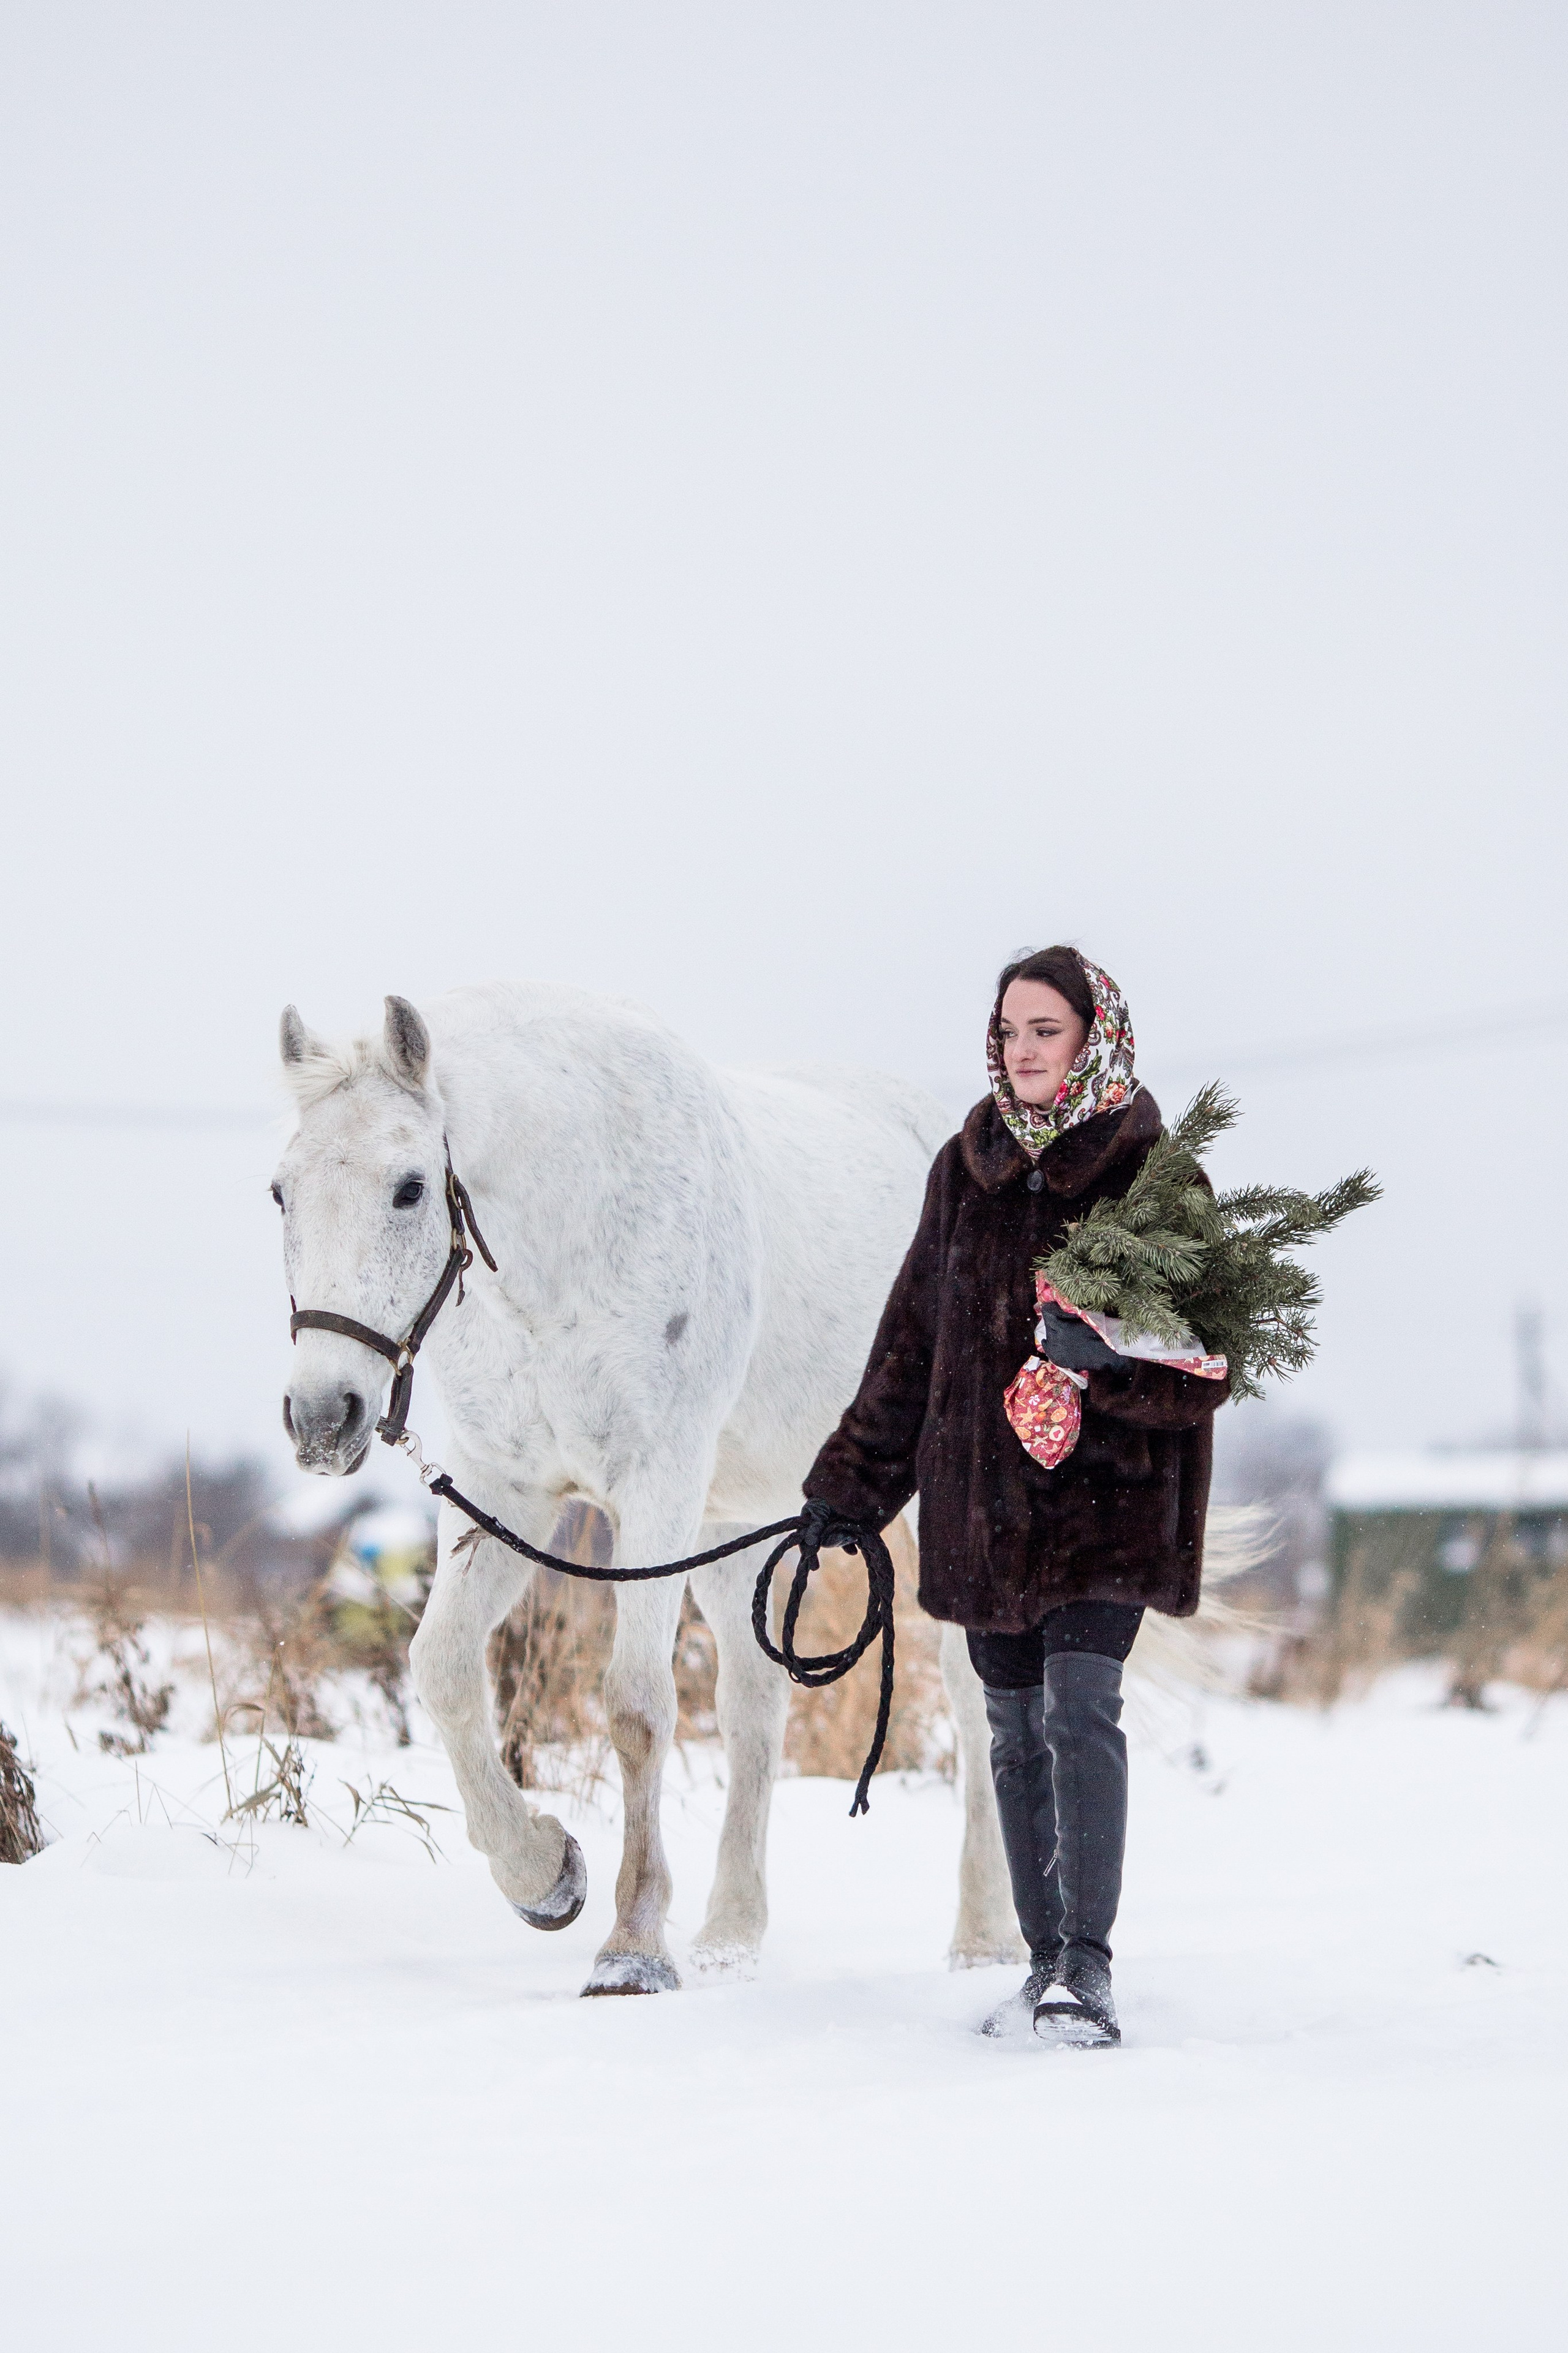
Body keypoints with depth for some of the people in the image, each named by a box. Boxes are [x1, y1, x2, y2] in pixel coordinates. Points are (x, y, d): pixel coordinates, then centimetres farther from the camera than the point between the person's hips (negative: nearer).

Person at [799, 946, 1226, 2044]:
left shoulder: (1151, 1174, -5)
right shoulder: (968, 1170, 10)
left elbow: (1202, 1372, -9)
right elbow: (914, 1339, 17)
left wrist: (1109, 1359, -29)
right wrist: (854, 1485, 16)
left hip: (1104, 1488, -5)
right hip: (983, 1490, 5)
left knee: (1080, 1709, -18)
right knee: (1017, 1734, 7)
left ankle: (1088, 1963, -16)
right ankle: (1046, 1965, 14)